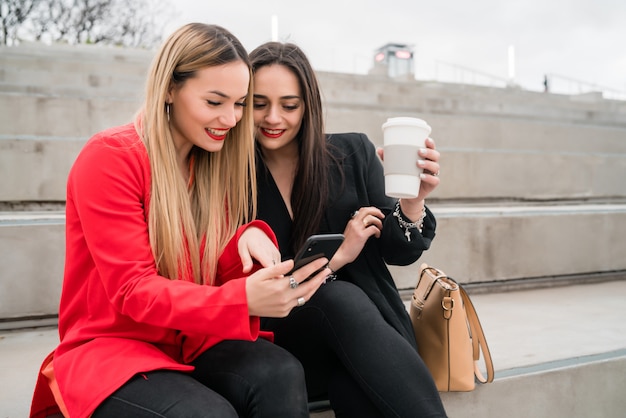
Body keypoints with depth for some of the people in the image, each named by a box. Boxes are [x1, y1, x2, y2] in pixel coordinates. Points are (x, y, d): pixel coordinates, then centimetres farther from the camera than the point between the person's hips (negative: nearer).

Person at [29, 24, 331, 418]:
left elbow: (217, 273, 3)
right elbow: (132, 290, -19)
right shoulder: (109, 157, -13)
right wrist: (243, 298, -36)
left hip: (192, 340, 5)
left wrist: (251, 238, -22)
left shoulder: (217, 162, 5)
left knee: (283, 375, -26)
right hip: (111, 345, -4)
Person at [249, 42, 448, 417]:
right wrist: (336, 257, -15)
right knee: (342, 298, -32)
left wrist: (414, 200, -17)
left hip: (364, 332, 1)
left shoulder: (353, 154, 0)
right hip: (280, 341, 0)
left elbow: (398, 254, 3)